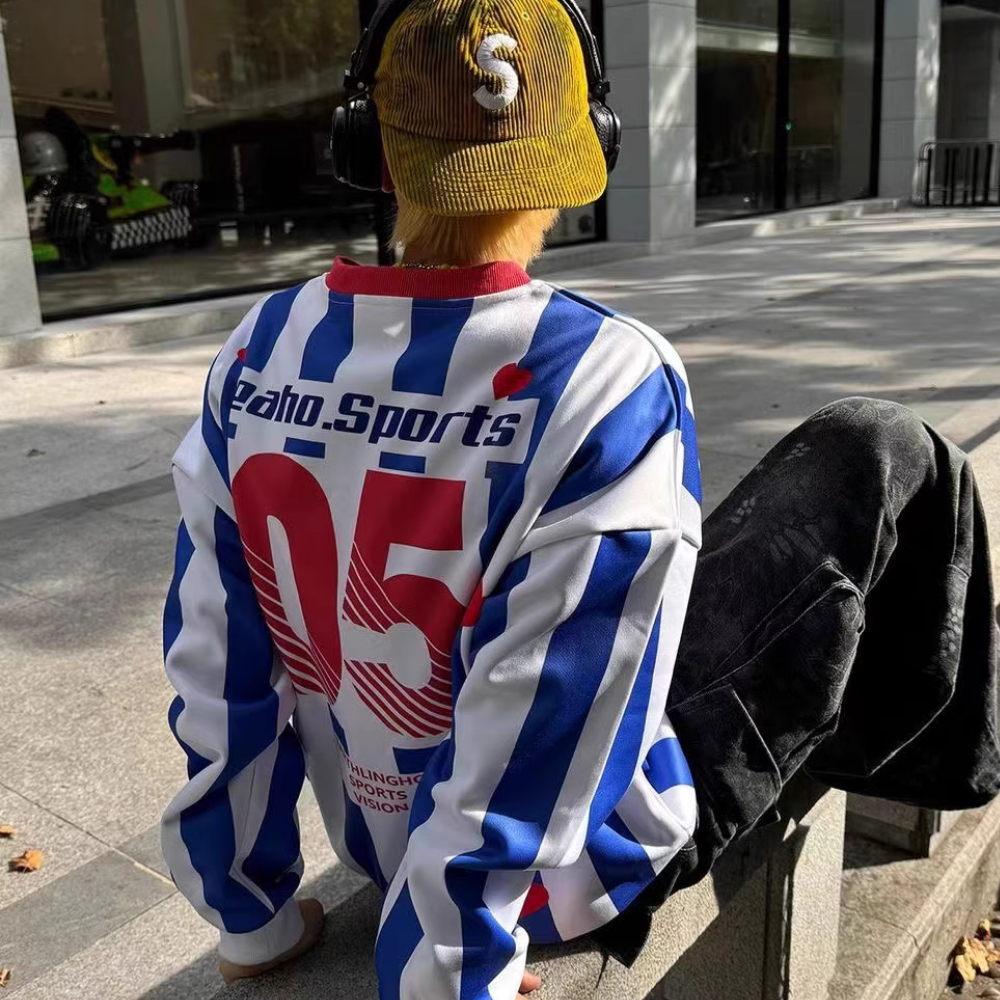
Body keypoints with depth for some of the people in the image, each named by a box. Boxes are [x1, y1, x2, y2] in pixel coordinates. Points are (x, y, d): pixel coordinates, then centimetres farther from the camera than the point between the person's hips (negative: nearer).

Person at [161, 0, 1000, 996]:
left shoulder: (257, 356, -12)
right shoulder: (607, 380, -29)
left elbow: (216, 675, -6)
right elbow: (520, 772, -28)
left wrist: (254, 918, 8)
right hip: (575, 865, -5)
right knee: (881, 455, 5)